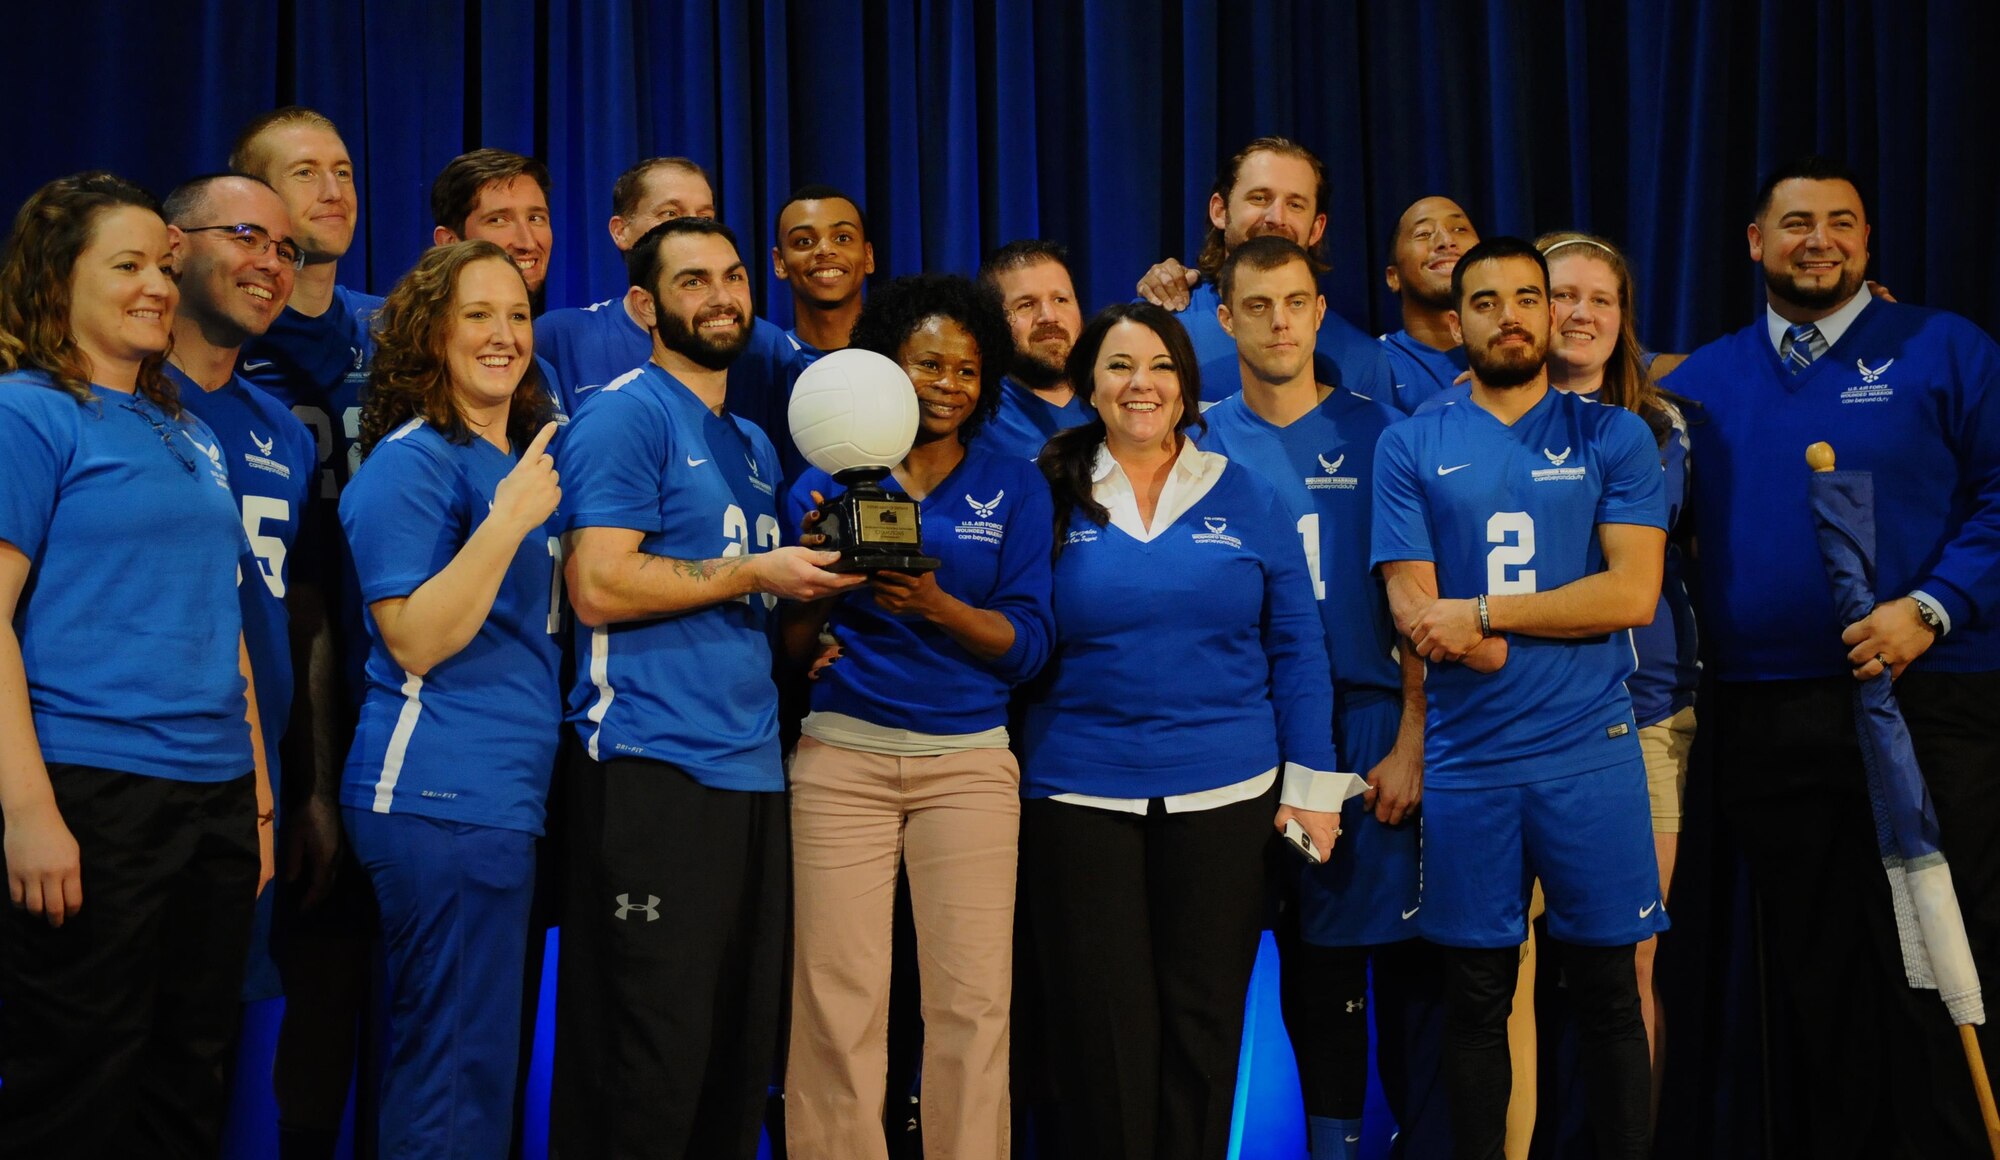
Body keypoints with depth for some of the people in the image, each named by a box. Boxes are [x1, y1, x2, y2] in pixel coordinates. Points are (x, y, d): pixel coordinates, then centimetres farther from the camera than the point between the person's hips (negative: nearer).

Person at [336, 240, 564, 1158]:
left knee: (483, 1060, 14)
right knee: (458, 1084, -5)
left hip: (509, 795, 9)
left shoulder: (521, 462, 18)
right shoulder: (412, 463, -8)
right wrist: (508, 521, -22)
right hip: (443, 796, -9)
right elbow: (414, 641, -16)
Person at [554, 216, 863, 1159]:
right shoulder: (629, 413, -3)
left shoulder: (753, 444, 22)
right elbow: (598, 585, -14)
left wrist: (815, 569, 10)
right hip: (656, 768, -8)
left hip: (752, 768, 8)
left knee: (741, 1049, 10)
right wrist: (755, 572, -12)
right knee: (652, 1059, -6)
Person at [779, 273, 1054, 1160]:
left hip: (969, 760, 0)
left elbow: (1027, 643, 1)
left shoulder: (1014, 488, 8)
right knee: (839, 1002, -3)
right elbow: (794, 650, 8)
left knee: (971, 1001, -5)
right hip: (843, 754, 0)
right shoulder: (825, 486, 8)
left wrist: (935, 605, -16)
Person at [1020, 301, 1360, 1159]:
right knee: (1101, 1024, 5)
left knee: (1203, 1018, 8)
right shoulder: (1051, 499, 2)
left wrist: (1311, 785, 0)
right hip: (1079, 795, 0)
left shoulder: (1246, 499, 4)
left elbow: (1296, 648, 4)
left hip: (1225, 795, 1)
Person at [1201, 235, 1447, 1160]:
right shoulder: (1203, 447, 5)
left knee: (1407, 947, -1)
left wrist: (1410, 742, -10)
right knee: (1312, 950, 10)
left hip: (1376, 721, -2)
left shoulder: (1378, 433, 1)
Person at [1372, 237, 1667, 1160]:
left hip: (1592, 754, 0)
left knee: (1607, 989, 5)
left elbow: (1632, 593, -7)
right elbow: (1412, 613, -3)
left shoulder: (1613, 437, 5)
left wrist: (1481, 613, -10)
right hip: (1465, 761, 1)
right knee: (1475, 995, 7)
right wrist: (1556, 627, -12)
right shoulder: (1411, 448, 5)